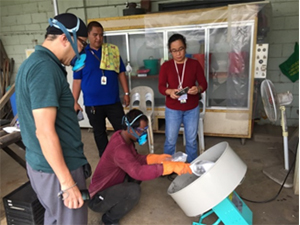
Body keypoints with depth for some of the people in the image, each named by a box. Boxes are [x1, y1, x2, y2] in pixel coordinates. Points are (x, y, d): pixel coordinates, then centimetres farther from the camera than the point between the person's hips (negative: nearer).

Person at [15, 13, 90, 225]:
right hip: (56, 169, -9)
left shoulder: (34, 62, 10)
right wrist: (67, 183, -22)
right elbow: (45, 132, -26)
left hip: (43, 163, 9)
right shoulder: (45, 67, -22)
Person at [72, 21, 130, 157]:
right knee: (99, 133, 13)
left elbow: (121, 73, 7)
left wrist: (126, 93, 2)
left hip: (113, 101, 1)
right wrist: (75, 102, -1)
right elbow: (77, 80, 2)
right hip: (92, 103, 0)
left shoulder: (112, 51, 3)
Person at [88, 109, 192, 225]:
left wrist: (158, 158, -10)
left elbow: (136, 158, 3)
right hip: (98, 198, -9)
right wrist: (171, 166, -45)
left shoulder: (121, 135, -6)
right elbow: (139, 172, -47)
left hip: (110, 185, 9)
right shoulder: (119, 149, -34)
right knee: (133, 190, -31)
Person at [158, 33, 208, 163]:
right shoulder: (166, 66, -3)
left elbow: (204, 84, -3)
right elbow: (161, 86, -7)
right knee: (170, 141, 9)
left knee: (191, 141, 14)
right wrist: (169, 91, -29)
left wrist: (198, 88, -26)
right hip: (172, 109, -1)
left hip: (192, 109, 1)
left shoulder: (195, 64, -2)